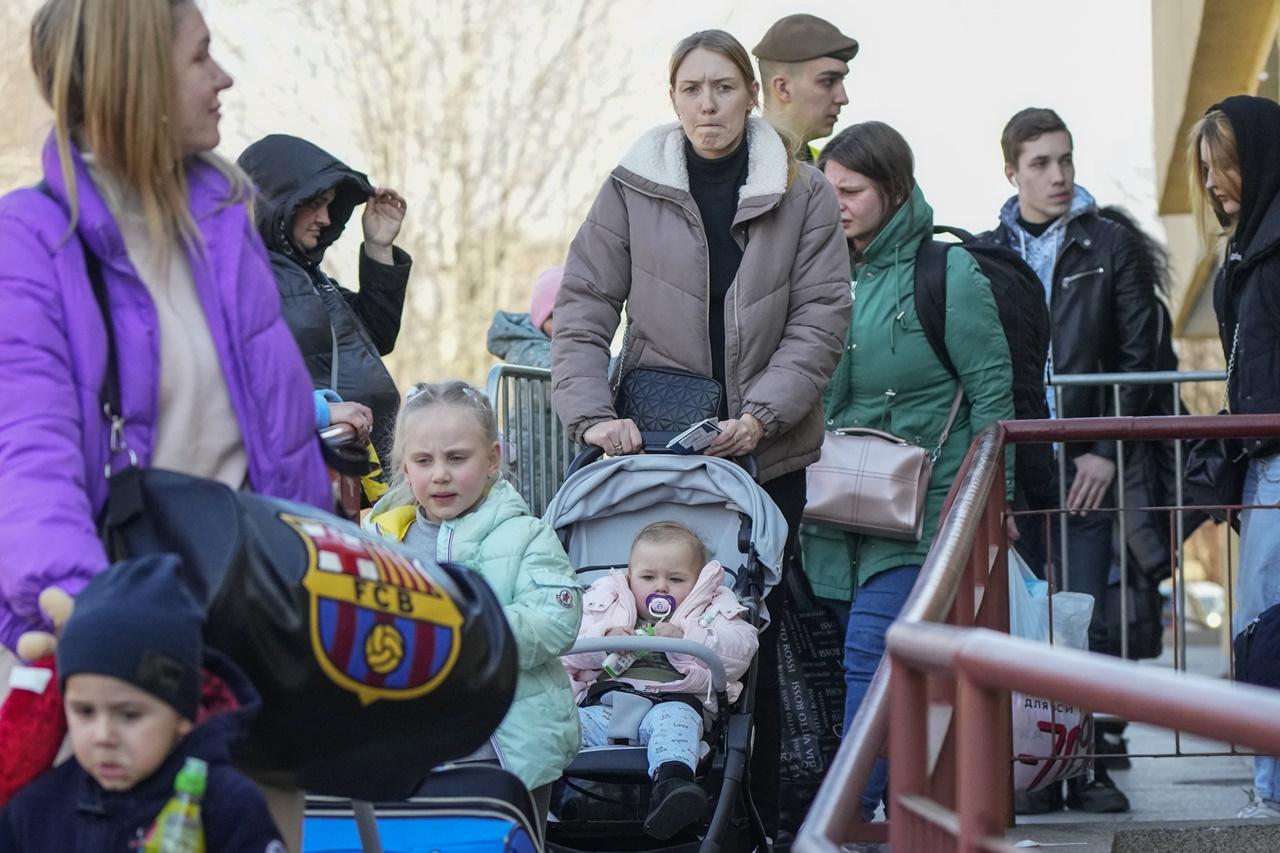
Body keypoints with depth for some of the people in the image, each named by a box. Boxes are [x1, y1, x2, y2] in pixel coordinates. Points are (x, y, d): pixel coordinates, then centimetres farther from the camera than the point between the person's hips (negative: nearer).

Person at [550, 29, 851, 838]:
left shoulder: (803, 193, 2)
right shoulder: (633, 188, 2)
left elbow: (821, 316, -1)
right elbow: (584, 307, 2)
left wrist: (763, 413, -13)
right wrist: (591, 412, -12)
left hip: (766, 451, 0)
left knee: (756, 631, 4)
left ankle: (759, 814, 11)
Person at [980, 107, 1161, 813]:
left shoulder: (1113, 248, 7)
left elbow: (1141, 358, 3)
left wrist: (1107, 451, -5)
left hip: (1086, 467, -1)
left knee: (1087, 622, -5)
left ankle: (1090, 762, 3)